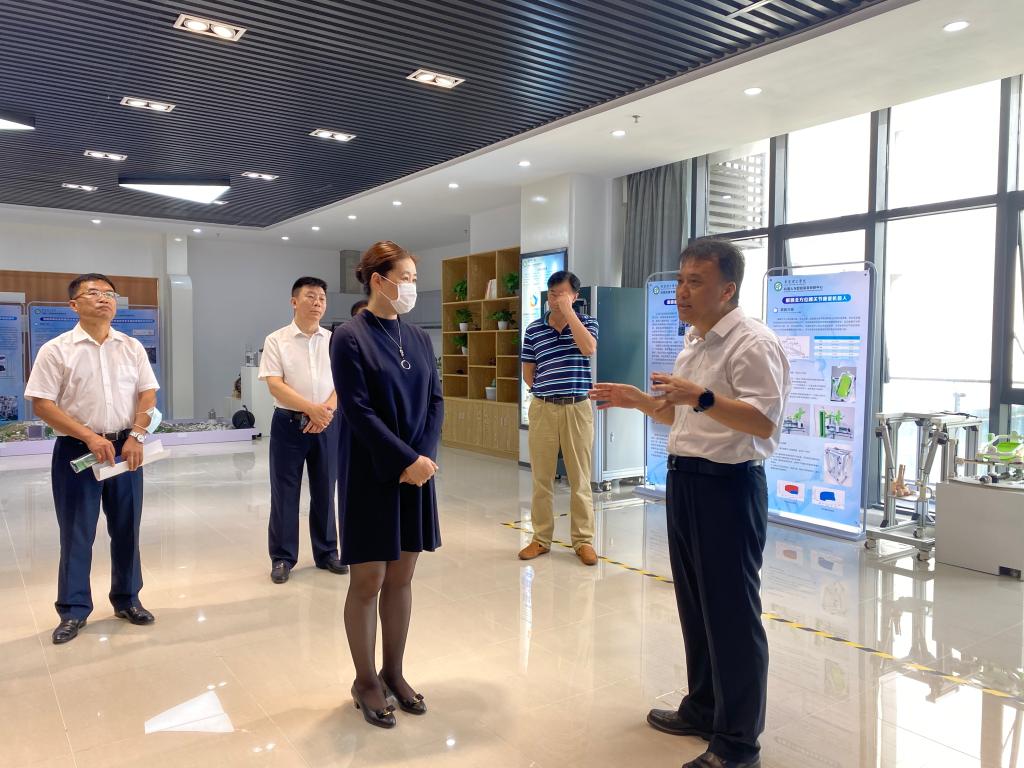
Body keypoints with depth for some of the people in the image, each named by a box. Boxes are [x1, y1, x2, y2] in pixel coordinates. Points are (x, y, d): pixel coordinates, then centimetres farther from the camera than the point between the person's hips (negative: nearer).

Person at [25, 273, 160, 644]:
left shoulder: (132, 347, 6)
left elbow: (147, 394, 4)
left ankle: (127, 599, 25)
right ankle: (73, 610, 17)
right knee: (76, 532, 4)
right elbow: (42, 404, -8)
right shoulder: (56, 350, -4)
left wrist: (136, 437, -10)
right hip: (77, 450, -3)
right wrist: (90, 437, -16)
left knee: (126, 528, 10)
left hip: (125, 447, 3)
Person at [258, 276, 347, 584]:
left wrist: (326, 410, -16)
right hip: (289, 423, -2)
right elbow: (275, 386, -11)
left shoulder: (334, 341, 6)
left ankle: (326, 553, 24)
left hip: (326, 424, 3)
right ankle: (282, 558, 17)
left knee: (325, 492, 10)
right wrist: (311, 409, -19)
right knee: (284, 493, 4)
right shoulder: (276, 340, -2)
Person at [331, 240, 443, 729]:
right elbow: (358, 411, -15)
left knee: (401, 578, 13)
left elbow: (435, 401, 6)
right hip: (370, 476, -5)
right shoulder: (349, 338, -9)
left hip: (416, 470, 5)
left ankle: (393, 673, 28)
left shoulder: (417, 338, 9)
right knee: (368, 582, 5)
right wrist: (407, 460, -17)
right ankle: (365, 682, 22)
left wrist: (425, 456, -9)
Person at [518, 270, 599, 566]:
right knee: (541, 477, 7)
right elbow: (528, 374, 10)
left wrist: (568, 311, -16)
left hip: (577, 408, -2)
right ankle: (541, 538, 18)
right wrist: (546, 390, 1)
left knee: (580, 478, 4)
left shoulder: (587, 323, 2)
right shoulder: (533, 329, 6)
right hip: (543, 408, 2)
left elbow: (588, 349, -20)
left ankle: (583, 540, 14)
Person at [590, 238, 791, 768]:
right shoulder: (693, 345, 15)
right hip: (685, 480, 10)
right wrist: (636, 400, 11)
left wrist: (702, 397, -35)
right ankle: (703, 709, 36)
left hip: (728, 487, -9)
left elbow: (764, 422, -25)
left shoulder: (752, 344, -15)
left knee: (732, 614, 1)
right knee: (695, 605, 19)